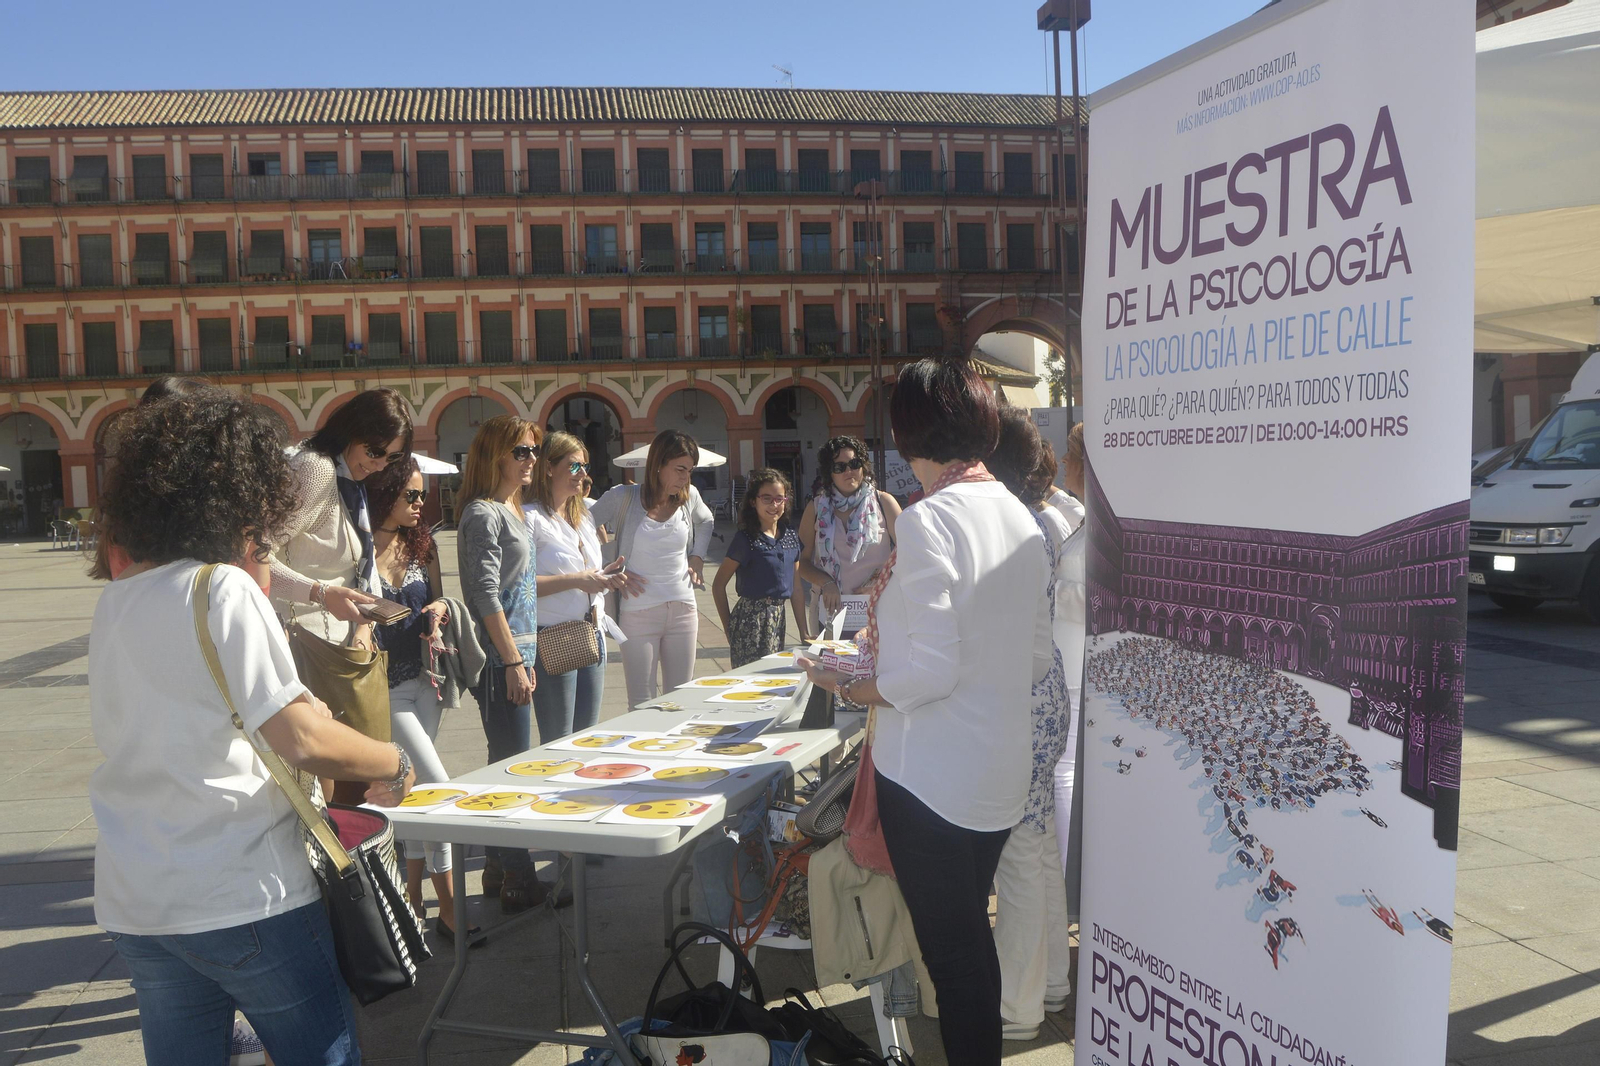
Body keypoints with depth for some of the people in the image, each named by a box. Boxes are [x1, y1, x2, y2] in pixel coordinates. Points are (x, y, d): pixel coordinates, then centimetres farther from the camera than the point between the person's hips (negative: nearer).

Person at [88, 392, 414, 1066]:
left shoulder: (115, 600, 8)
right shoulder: (223, 589, -15)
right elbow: (304, 742, -21)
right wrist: (395, 764, -7)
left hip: (134, 906, 7)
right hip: (243, 899, -7)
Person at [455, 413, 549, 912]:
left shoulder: (514, 510, 16)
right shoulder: (482, 514, -12)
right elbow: (485, 595, -17)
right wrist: (513, 661, -18)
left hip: (517, 652, 9)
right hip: (499, 659, -9)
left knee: (508, 762, 14)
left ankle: (499, 868, 23)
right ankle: (516, 879, 3)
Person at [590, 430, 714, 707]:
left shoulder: (689, 496, 5)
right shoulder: (622, 497, -8)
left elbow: (706, 521, 27)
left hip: (683, 611, 4)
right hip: (638, 613, -4)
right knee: (642, 704, -1)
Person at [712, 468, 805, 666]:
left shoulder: (790, 535, 9)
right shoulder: (746, 539, -8)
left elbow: (796, 587, 13)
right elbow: (718, 585, -6)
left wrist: (804, 633, 13)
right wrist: (729, 629, -5)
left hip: (778, 619, 6)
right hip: (752, 620, -6)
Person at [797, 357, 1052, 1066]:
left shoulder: (927, 519, -19)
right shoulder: (1021, 517, 5)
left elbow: (931, 669, -24)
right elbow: (1039, 658, 10)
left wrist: (854, 688, -7)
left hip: (932, 774, -8)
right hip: (1002, 766, 8)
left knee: (951, 948, 6)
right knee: (972, 936, 22)